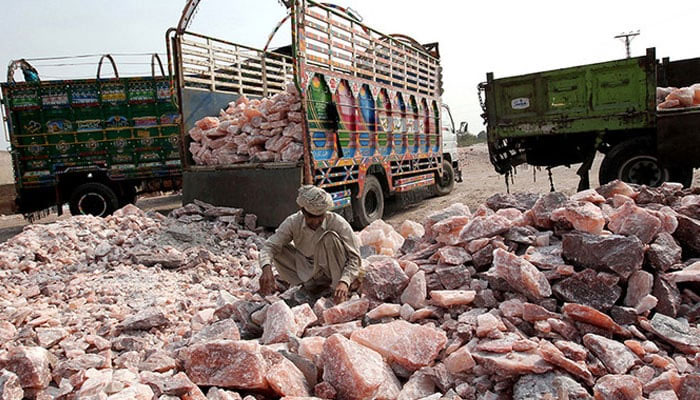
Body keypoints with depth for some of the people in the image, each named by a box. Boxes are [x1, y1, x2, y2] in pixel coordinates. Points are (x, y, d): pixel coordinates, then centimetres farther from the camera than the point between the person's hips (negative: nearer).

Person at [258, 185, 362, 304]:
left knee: (330, 237, -31)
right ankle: (310, 285, -10)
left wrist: (344, 282, -41)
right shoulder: (293, 222, -16)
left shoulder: (338, 223, -24)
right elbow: (270, 245, -19)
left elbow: (355, 257, -24)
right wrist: (266, 268, -40)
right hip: (310, 272, 3)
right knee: (279, 250, -16)